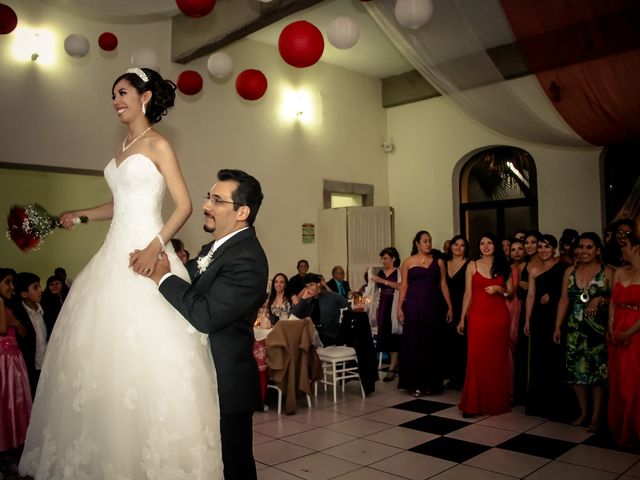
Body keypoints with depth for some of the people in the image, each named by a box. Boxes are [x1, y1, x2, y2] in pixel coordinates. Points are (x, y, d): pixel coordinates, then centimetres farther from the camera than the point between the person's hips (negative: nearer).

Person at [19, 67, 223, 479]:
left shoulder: (158, 144, -3)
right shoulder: (123, 148, 19)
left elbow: (184, 205, -10)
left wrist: (156, 245, -22)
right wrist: (79, 216, 15)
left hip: (146, 253, -8)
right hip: (116, 254, 8)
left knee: (150, 352, -8)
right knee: (103, 348, 7)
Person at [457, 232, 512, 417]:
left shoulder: (503, 267, 9)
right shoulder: (472, 266, 5)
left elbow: (511, 293, 12)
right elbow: (468, 294, 5)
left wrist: (499, 289, -9)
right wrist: (462, 318, 1)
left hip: (499, 316, 2)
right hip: (477, 316, -1)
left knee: (497, 360, 5)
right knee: (476, 359, -5)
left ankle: (496, 402, 18)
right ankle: (472, 403, 1)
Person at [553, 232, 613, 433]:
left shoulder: (607, 272, -2)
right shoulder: (570, 272, 7)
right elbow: (564, 301, 7)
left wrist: (601, 300, -20)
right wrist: (557, 327, 4)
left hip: (598, 329, -3)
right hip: (575, 329, 3)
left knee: (597, 371, 1)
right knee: (576, 371, 6)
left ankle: (596, 416, 13)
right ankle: (583, 411, 22)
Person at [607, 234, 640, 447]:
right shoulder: (619, 272, 10)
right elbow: (613, 302, 9)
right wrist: (611, 327, -3)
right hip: (616, 335, 6)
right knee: (618, 383, 13)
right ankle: (621, 430, 27)